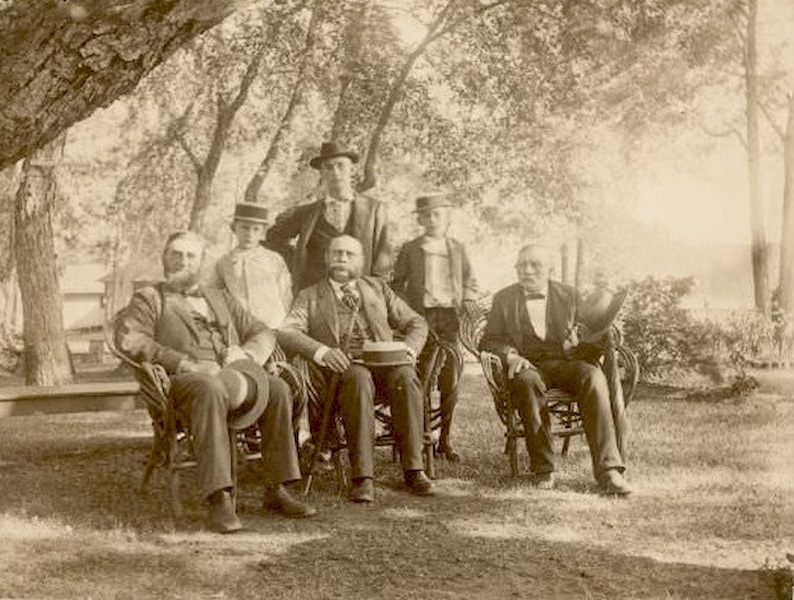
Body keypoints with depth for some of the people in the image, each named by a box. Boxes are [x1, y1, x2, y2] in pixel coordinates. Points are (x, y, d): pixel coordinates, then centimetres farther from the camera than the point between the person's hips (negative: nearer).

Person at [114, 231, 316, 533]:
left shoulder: (220, 298, 31)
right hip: (185, 380, -5)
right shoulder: (148, 299, 15)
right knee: (211, 389, -39)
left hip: (236, 371, 5)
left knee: (277, 389, -24)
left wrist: (245, 354, 0)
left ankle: (276, 491, -19)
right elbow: (128, 339, -5)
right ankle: (219, 500, -43)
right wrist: (185, 364, -17)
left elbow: (263, 333, 25)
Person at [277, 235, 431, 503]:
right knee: (359, 378, -37)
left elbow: (416, 323, 22)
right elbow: (285, 333, -1)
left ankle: (413, 468, -29)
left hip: (384, 362, 2)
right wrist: (320, 351, -20)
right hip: (339, 368, -2)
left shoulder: (377, 287, 25)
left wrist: (408, 350, -1)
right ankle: (361, 477, -40)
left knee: (405, 376, -32)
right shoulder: (310, 297, 17)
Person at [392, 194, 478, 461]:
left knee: (450, 382, 1)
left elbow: (470, 283, 21)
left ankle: (444, 440, 9)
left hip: (450, 317, 2)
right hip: (421, 317, -2)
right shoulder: (409, 250, 8)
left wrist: (467, 306, 4)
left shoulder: (458, 249, 15)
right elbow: (397, 284, 10)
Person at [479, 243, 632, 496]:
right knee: (527, 381, -38)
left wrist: (576, 342, -11)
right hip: (527, 365, -1)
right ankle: (542, 468, -30)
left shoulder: (568, 295, 14)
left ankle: (608, 469, -37)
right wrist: (510, 355, -15)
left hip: (565, 362, 1)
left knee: (593, 377, -32)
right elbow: (489, 341, 7)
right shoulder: (504, 299, 12)